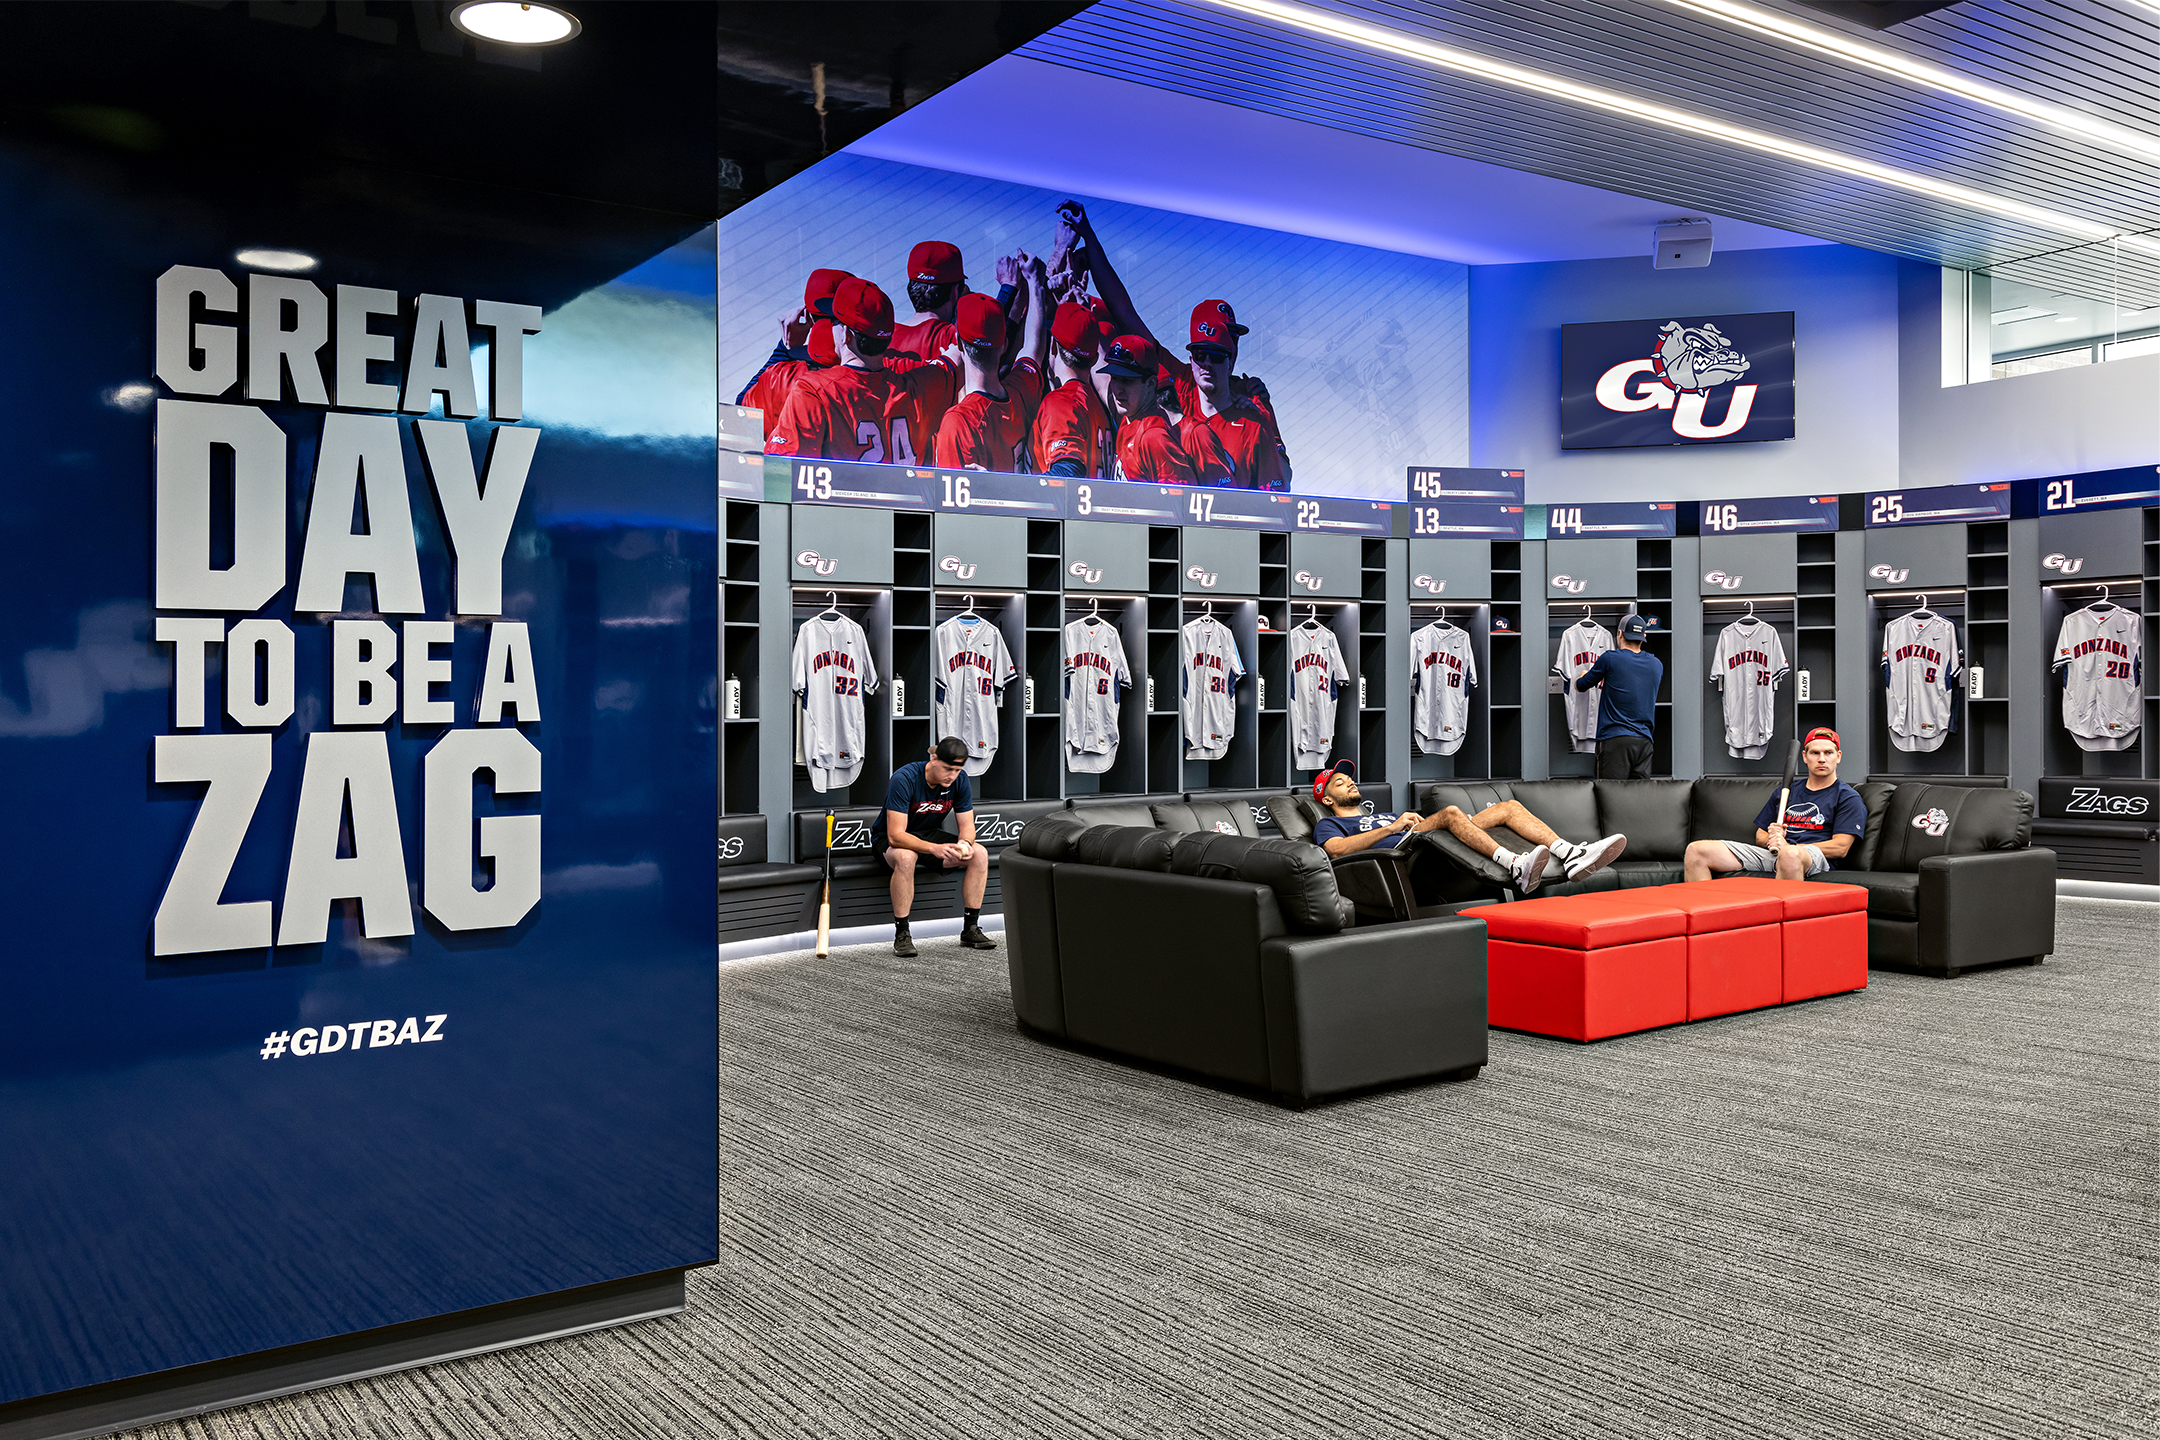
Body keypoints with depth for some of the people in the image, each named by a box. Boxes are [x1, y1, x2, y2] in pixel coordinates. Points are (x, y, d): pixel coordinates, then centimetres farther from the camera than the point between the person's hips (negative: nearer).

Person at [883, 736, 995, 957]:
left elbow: (967, 825, -6)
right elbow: (895, 835, -34)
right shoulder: (904, 779, -30)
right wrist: (934, 848, -47)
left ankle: (971, 929, -7)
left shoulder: (960, 780, -13)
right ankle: (901, 935, -28)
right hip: (893, 841, -5)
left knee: (979, 854, -15)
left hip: (930, 835, 5)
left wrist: (965, 843, -31)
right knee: (905, 857, -40)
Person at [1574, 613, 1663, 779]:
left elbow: (1581, 686, 10)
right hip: (1645, 740, 5)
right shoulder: (1656, 665, 12)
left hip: (1615, 739, -5)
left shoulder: (1610, 659, -3)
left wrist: (1582, 676, 35)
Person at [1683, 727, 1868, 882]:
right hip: (1768, 854, 6)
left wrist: (1788, 846, -11)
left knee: (1790, 855, -46)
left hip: (1814, 857, -5)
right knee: (1696, 850, -13)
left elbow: (1840, 848, -3)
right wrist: (1771, 839, 1)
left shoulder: (1848, 797, 11)